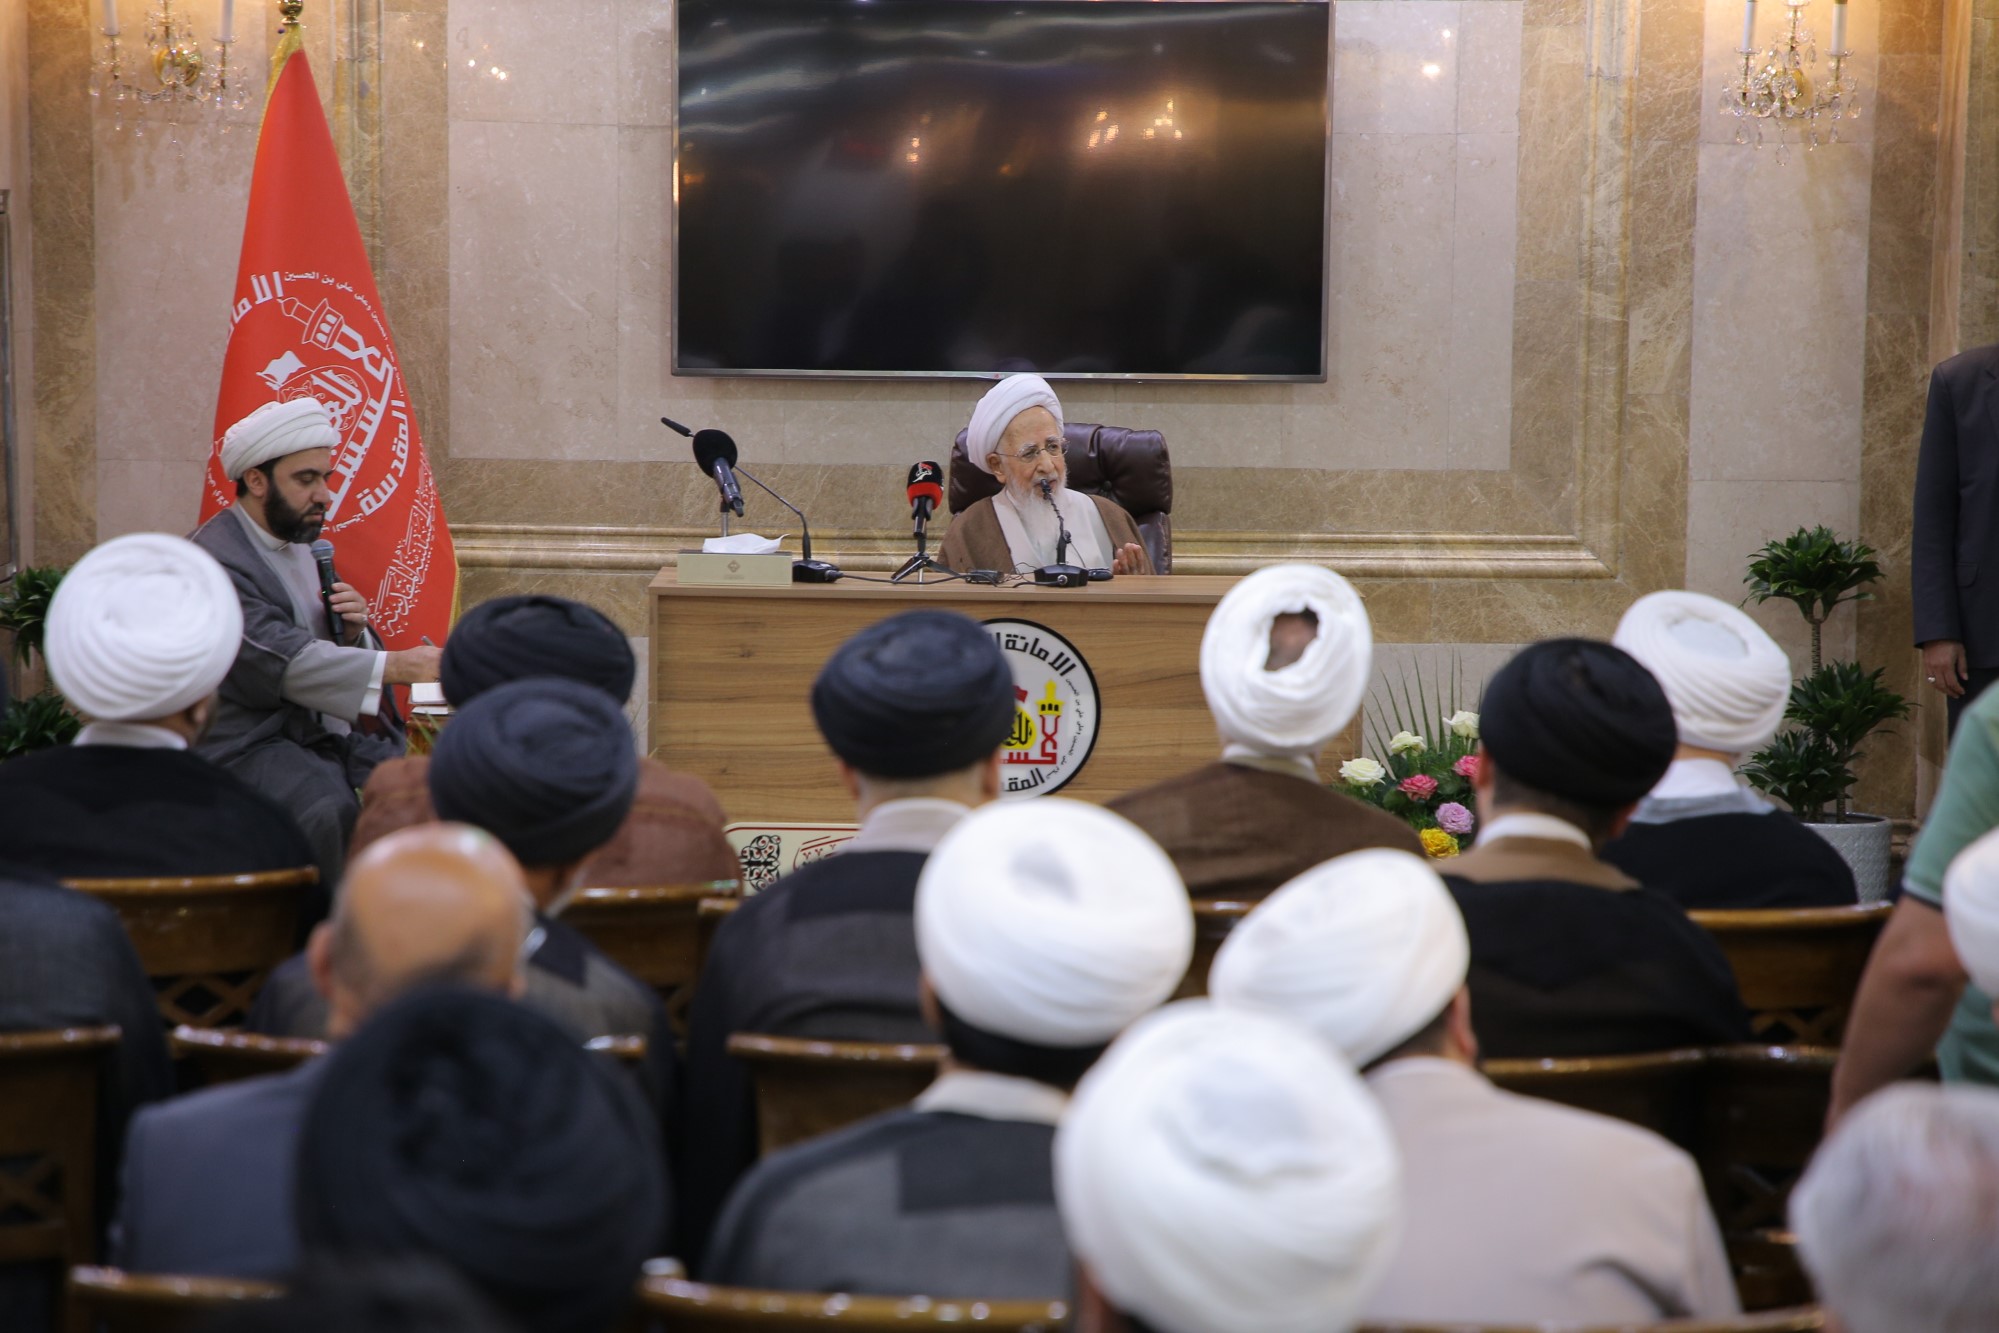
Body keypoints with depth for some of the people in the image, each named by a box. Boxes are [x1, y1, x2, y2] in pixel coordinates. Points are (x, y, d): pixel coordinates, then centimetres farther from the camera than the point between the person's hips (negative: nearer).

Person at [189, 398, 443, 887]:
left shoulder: (301, 545, 17)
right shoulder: (215, 558, -11)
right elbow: (282, 661, -25)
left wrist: (354, 629, -2)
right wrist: (395, 667, -33)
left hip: (333, 734, 8)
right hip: (255, 747, -8)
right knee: (331, 811, -35)